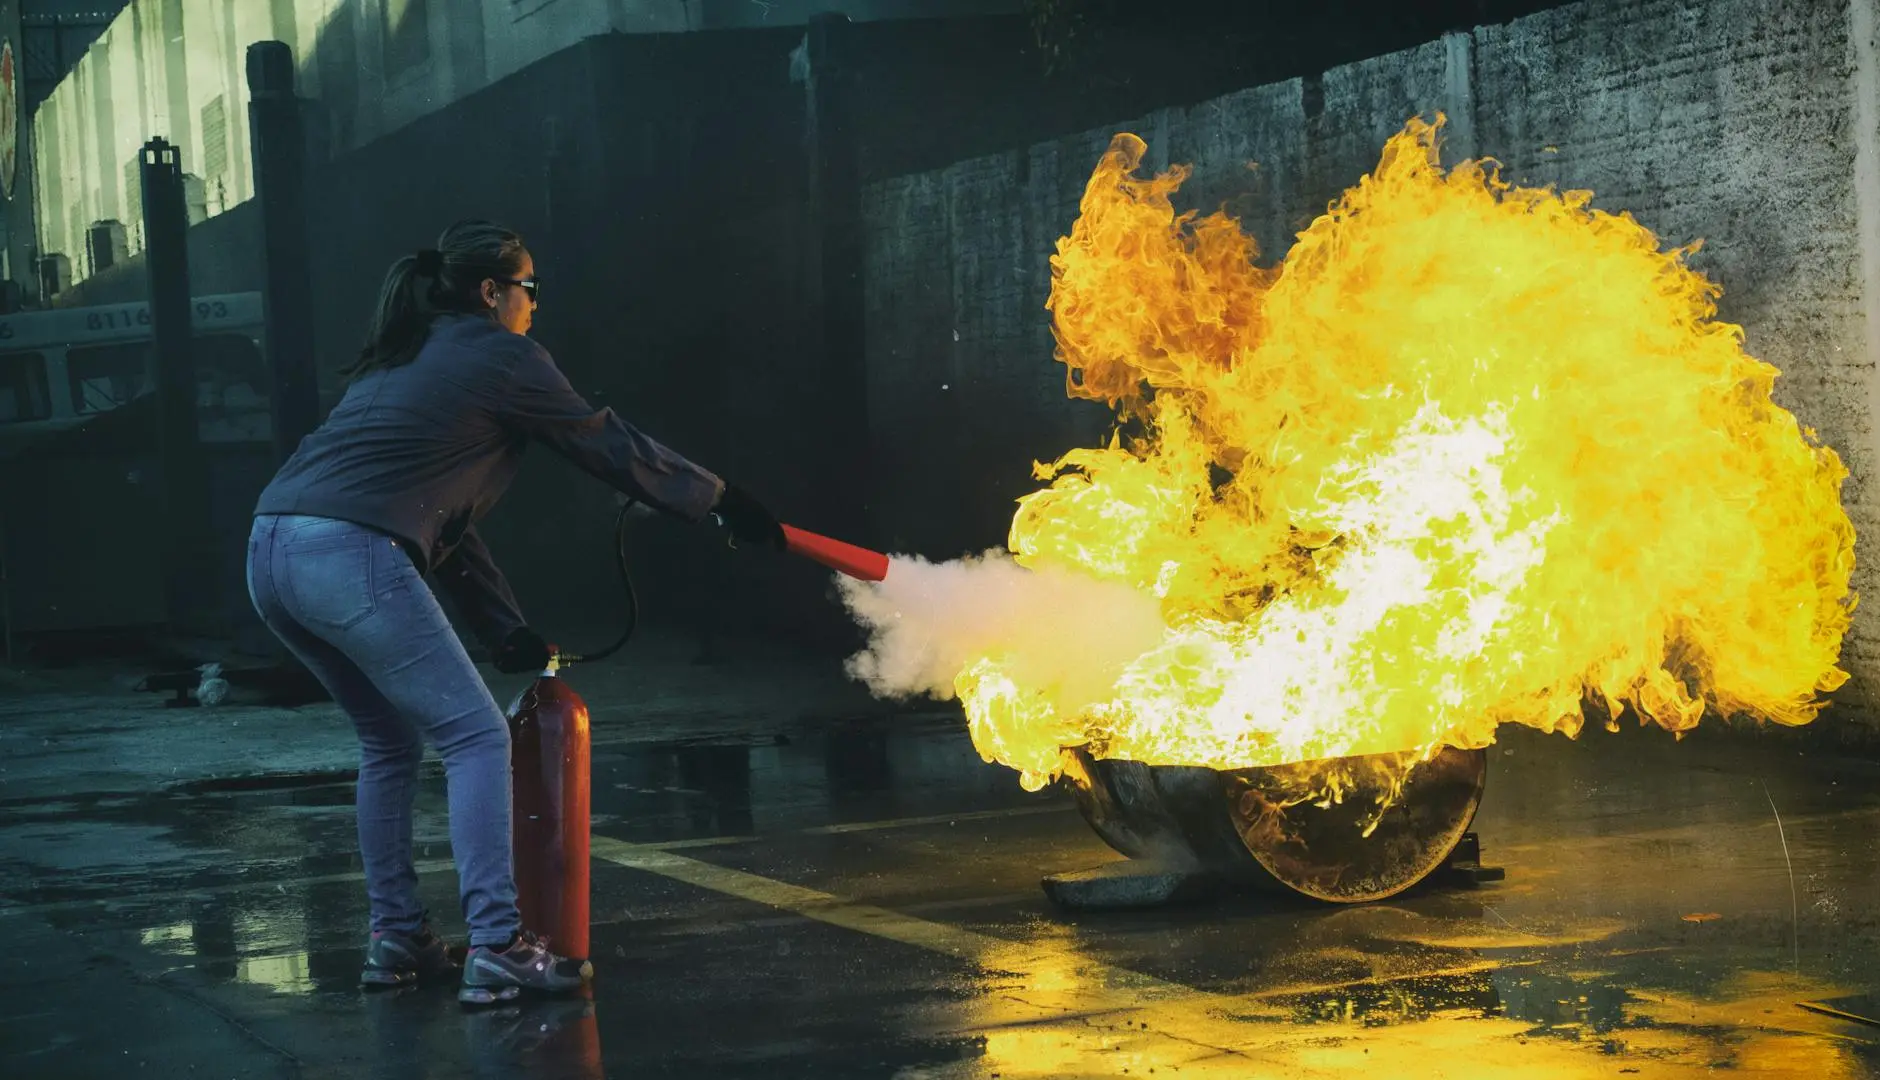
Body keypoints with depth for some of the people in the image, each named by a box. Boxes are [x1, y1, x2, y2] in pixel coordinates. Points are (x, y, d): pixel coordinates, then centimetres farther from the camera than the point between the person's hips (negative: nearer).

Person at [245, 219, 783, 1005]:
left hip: (271, 551, 9)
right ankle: (496, 947, -9)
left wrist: (505, 627, 28)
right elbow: (608, 446, 12)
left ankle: (396, 939, 23)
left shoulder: (405, 358, 28)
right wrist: (723, 501, 24)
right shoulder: (501, 357, 5)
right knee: (475, 736, -3)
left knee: (392, 740, 22)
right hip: (350, 557, -9)